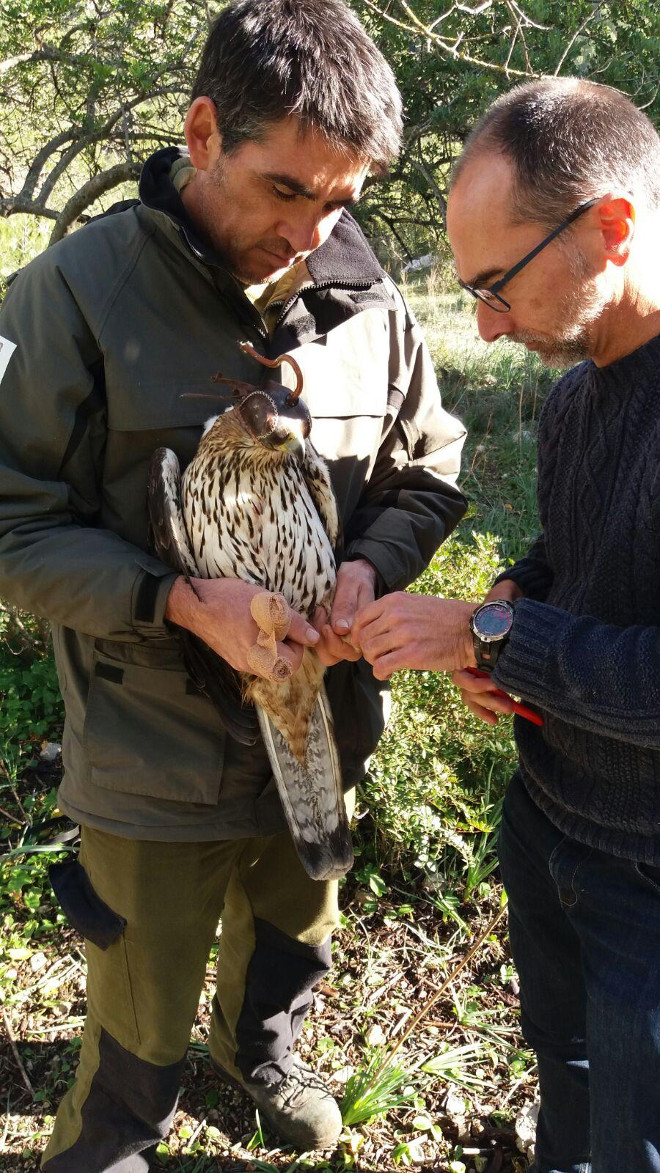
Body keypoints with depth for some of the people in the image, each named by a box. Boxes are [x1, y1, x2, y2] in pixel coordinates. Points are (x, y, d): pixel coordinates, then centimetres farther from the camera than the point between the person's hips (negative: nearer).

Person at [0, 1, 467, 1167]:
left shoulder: (364, 299, -7)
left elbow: (428, 466, 5)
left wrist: (371, 563, -16)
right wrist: (181, 601, -29)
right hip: (155, 754, -4)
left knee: (294, 936, 31)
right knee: (143, 1023, 18)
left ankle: (260, 1050, 66)